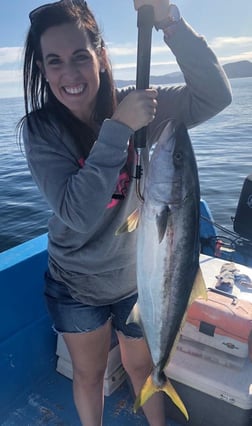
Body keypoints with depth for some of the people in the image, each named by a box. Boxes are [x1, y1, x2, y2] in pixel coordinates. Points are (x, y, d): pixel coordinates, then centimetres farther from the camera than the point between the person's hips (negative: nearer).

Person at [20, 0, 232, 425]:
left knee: (142, 366, 25)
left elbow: (215, 95, -21)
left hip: (138, 277, 1)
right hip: (76, 285, 0)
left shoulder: (135, 105, -12)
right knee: (88, 374, 24)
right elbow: (78, 212, -28)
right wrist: (118, 128, -32)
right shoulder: (40, 128, -17)